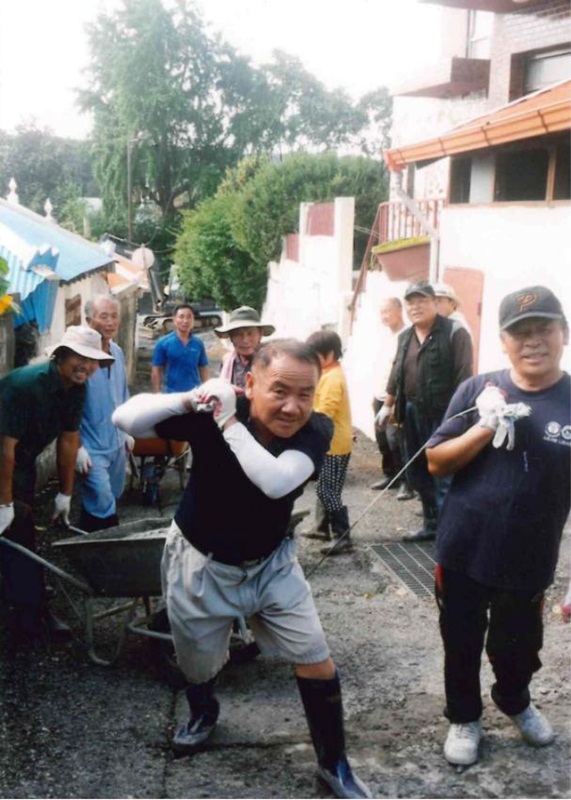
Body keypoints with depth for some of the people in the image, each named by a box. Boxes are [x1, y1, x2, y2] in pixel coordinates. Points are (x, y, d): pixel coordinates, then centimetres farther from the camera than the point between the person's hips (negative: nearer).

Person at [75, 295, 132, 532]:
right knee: (103, 508, -8)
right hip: (92, 447, -8)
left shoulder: (118, 352, 5)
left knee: (110, 501, 19)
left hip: (116, 443, 8)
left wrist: (127, 430, 18)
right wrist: (77, 447, -20)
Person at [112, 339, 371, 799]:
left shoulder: (316, 430, -22)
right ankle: (203, 712, 55)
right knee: (197, 667, 19)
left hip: (271, 564, 1)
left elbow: (276, 481, -40)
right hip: (201, 565, -1)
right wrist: (189, 399, -41)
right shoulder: (212, 412, -24)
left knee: (318, 664, -1)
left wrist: (228, 421, -37)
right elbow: (126, 419, -27)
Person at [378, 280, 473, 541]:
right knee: (418, 472, 13)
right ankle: (431, 524, 26)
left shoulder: (455, 332, -9)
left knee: (443, 474, -6)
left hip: (443, 414, -7)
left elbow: (464, 376, -13)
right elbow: (396, 373, 22)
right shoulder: (405, 337, 13)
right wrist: (387, 405, 21)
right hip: (413, 412, 7)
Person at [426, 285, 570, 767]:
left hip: (529, 562, 0)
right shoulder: (479, 389, -6)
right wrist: (486, 428, -21)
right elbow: (436, 462, -4)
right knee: (462, 645, 16)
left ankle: (515, 703, 50)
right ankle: (464, 718, 40)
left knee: (518, 646, 19)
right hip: (462, 552, 0)